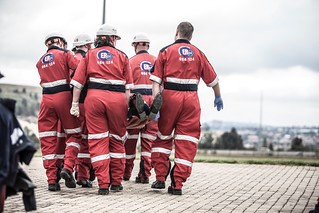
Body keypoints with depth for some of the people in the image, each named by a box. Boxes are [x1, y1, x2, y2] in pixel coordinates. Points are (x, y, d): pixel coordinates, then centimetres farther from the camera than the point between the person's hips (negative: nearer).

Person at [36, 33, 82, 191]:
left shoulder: (40, 62, 20)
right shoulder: (65, 54, 5)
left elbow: (50, 78, 16)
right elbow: (78, 70, -8)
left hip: (46, 99, 4)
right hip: (64, 96, -4)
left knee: (47, 139, 5)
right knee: (73, 134, 8)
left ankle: (51, 179, 2)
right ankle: (68, 167, -14)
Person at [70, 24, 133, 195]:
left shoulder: (90, 55, 14)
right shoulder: (121, 56, 14)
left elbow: (78, 82, 6)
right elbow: (128, 86, 8)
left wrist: (75, 103, 9)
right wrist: (126, 106, 10)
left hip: (94, 97, 0)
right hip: (117, 98, 0)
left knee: (98, 140, 2)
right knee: (117, 139, 13)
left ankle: (103, 184, -3)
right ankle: (116, 182, 18)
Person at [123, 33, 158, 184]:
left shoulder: (132, 61, 1)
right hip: (153, 101, 2)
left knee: (131, 137, 8)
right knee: (148, 140, 5)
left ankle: (126, 172, 17)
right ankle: (145, 174, 1)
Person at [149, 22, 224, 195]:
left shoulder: (166, 51, 4)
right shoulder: (197, 53, 10)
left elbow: (156, 80, -6)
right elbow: (212, 78, 17)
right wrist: (218, 97, 32)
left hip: (170, 96, -1)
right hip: (191, 98, 1)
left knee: (163, 137, 15)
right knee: (186, 142, 4)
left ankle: (160, 178, 11)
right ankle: (177, 184, 2)